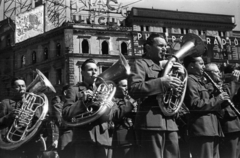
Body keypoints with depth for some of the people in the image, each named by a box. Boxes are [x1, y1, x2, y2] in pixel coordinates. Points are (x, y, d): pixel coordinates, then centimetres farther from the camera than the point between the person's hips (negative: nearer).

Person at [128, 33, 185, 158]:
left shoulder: (166, 65, 23)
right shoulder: (141, 64, 1)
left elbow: (181, 91, 24)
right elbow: (133, 90, -16)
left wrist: (181, 74, 6)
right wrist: (161, 82, -20)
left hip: (170, 123, 7)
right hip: (151, 123, -7)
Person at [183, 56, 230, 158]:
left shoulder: (199, 81, 24)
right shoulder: (190, 81, -8)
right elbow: (195, 104, -20)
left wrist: (221, 100, 15)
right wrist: (217, 99, -15)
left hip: (212, 129, 10)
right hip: (202, 130, -10)